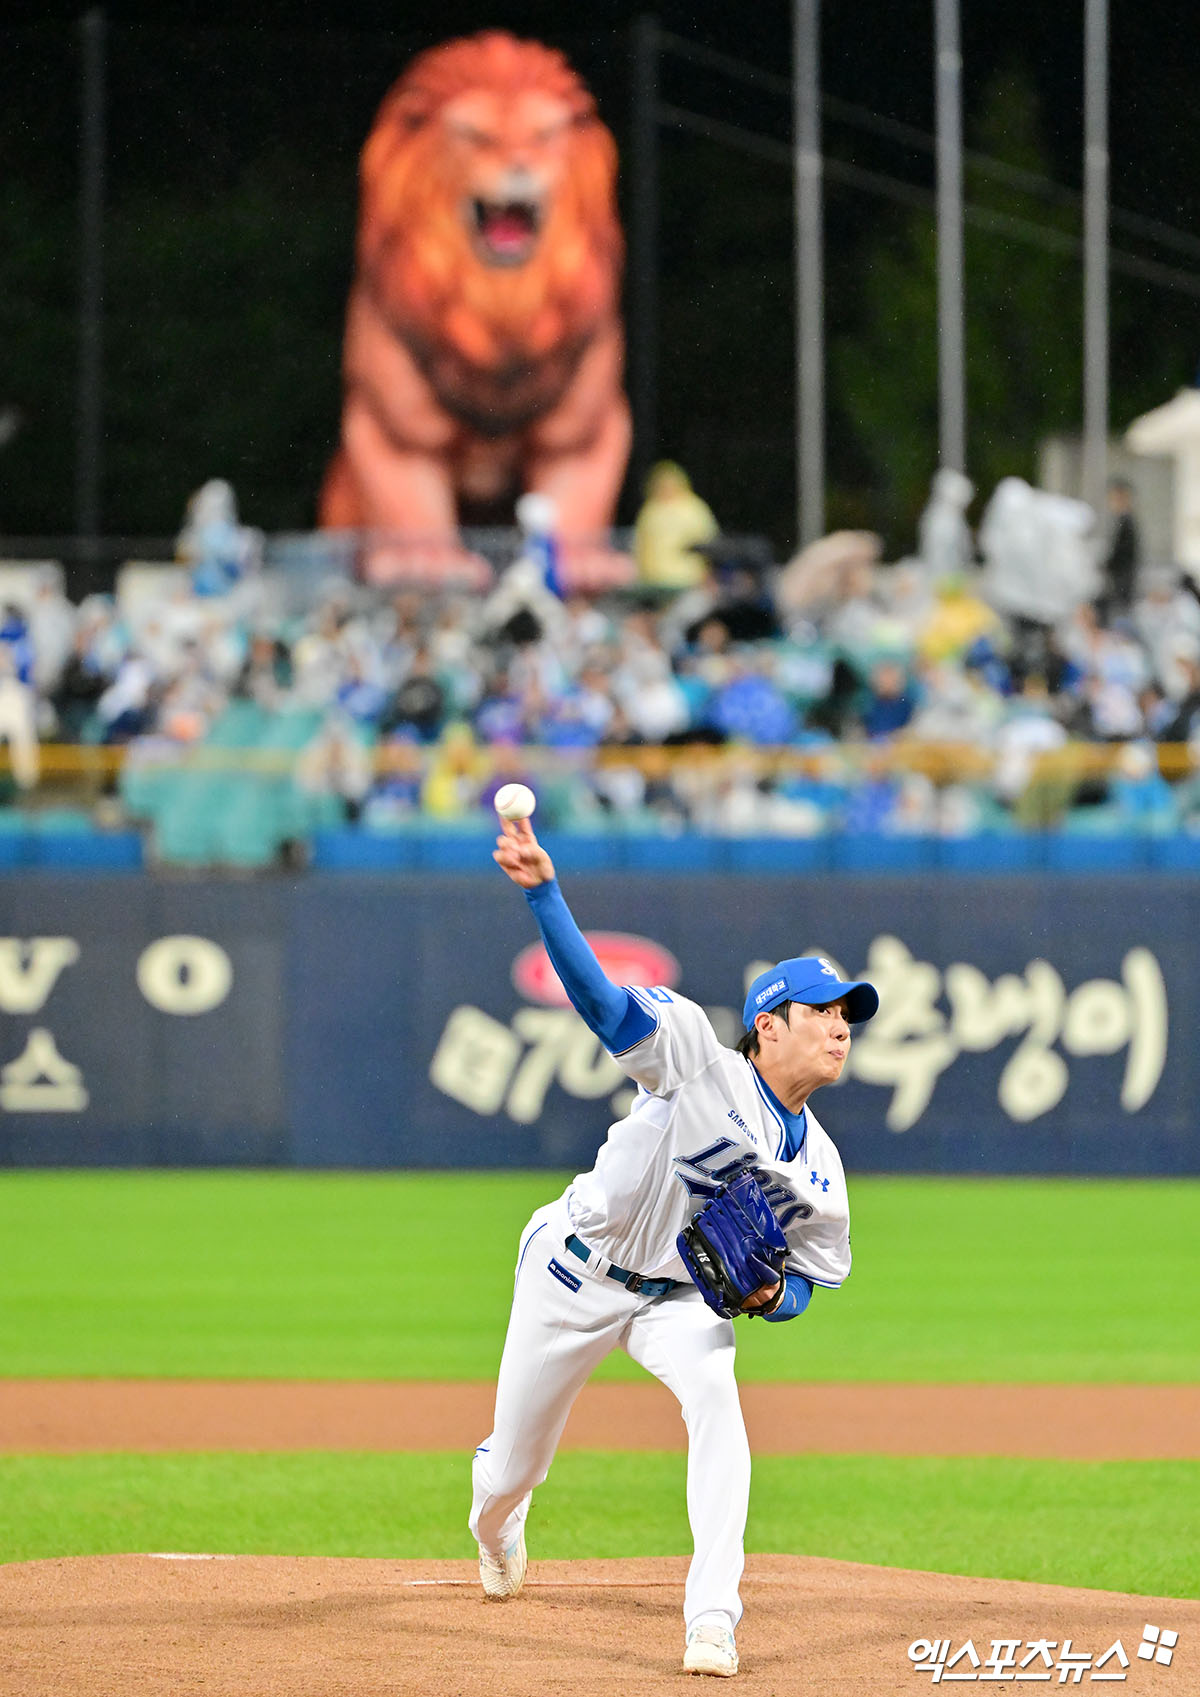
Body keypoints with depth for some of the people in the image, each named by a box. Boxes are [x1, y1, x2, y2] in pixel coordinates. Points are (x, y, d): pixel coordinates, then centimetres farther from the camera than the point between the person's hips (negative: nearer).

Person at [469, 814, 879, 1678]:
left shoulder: (818, 1168, -5)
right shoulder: (702, 1065, -21)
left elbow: (809, 1281, 6)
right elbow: (600, 996, -31)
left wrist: (769, 1293, -19)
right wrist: (543, 892, -46)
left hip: (682, 1299, 3)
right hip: (578, 1274, -3)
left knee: (716, 1398, -29)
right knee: (516, 1459, 11)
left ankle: (712, 1620, -29)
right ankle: (496, 1526, 52)